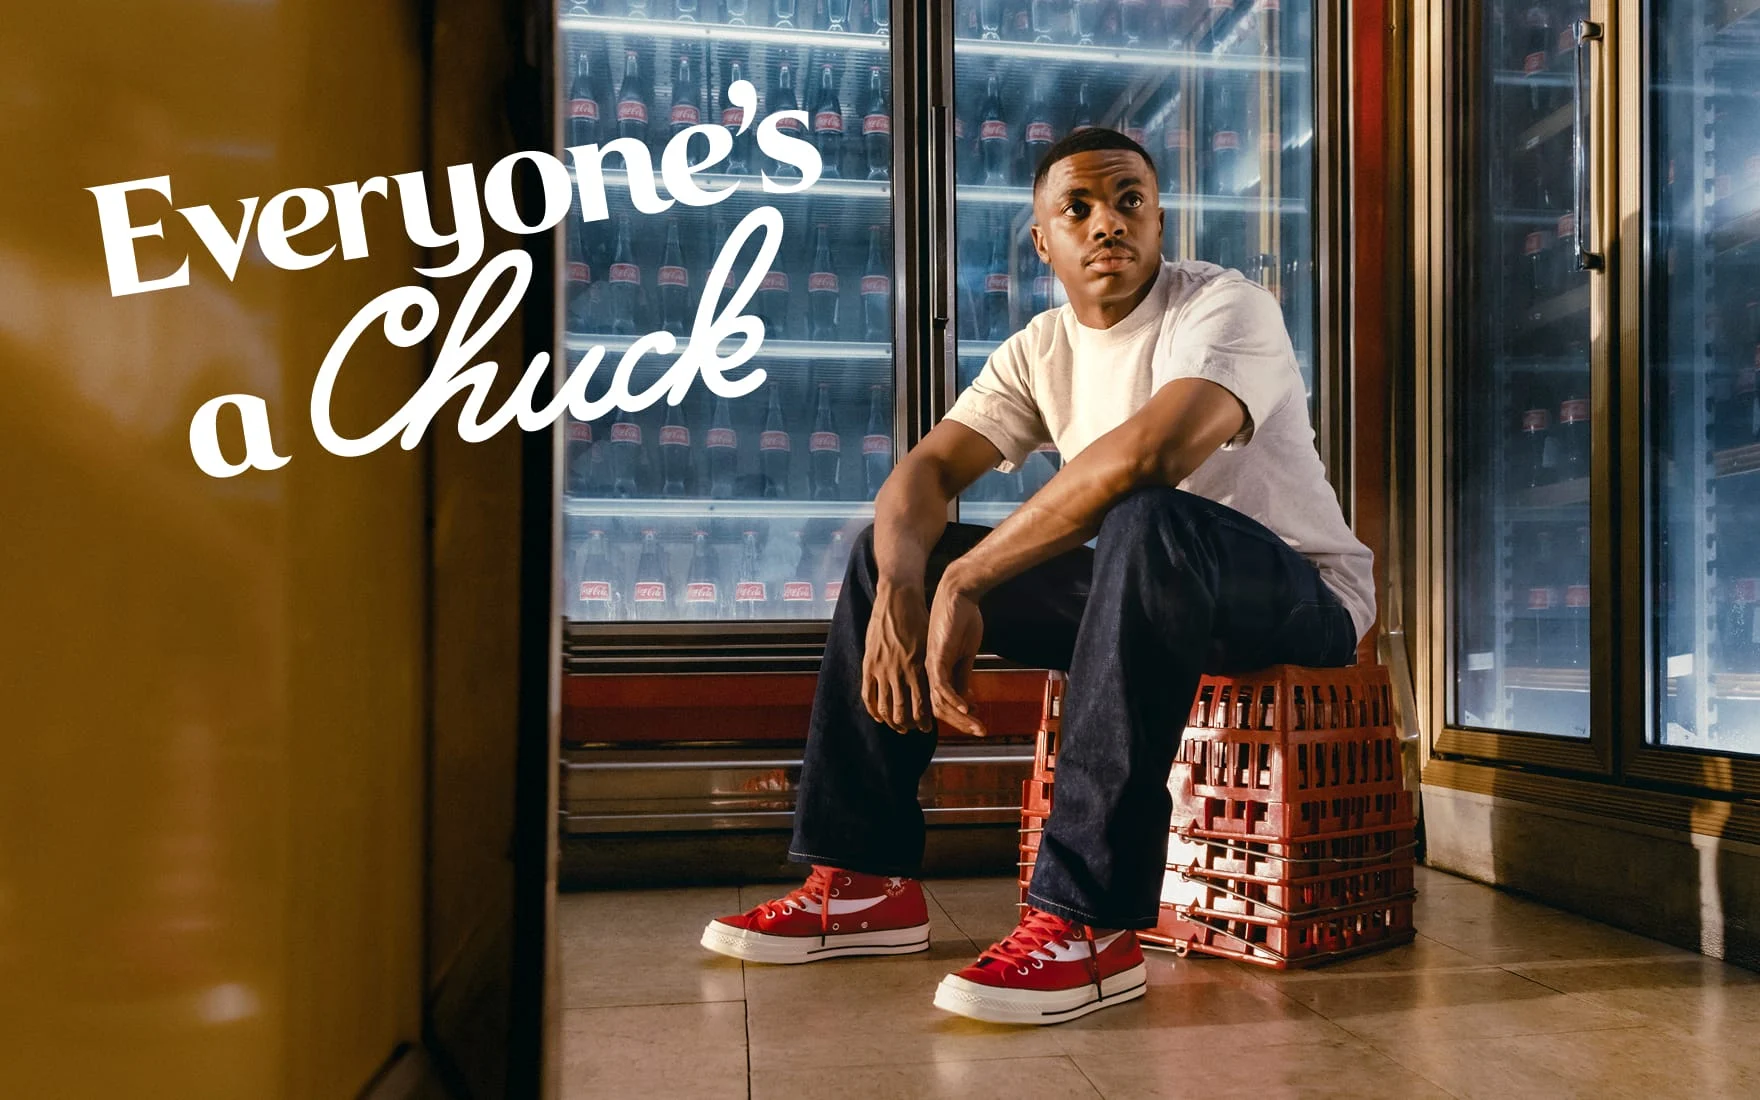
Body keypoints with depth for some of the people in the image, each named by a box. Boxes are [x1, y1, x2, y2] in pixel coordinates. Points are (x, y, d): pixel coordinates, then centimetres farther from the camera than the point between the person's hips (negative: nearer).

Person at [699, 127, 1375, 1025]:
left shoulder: (1227, 309, -17)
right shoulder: (1042, 349, 4)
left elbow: (1146, 455, -36)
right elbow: (928, 469, -4)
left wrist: (964, 580, -32)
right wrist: (903, 586, -26)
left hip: (1304, 596, -6)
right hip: (1147, 588, 7)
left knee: (1148, 525, -40)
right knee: (888, 552, 0)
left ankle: (1090, 924, -37)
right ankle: (863, 882, -2)